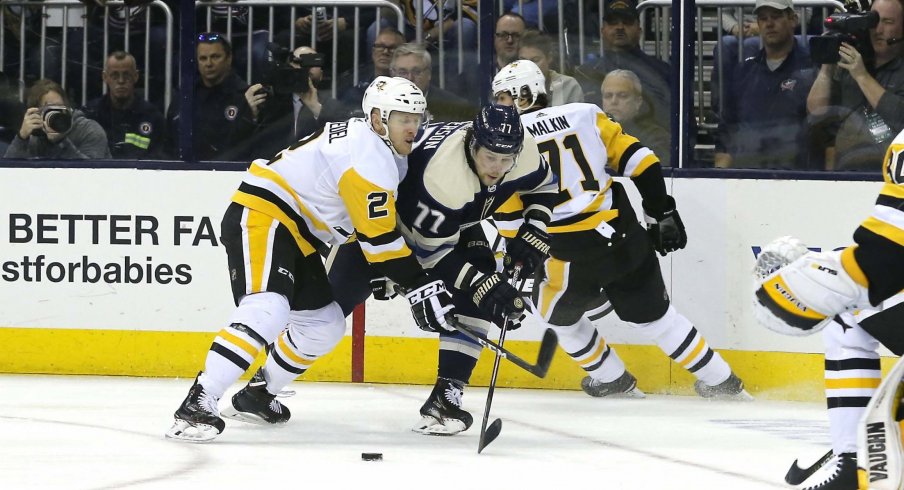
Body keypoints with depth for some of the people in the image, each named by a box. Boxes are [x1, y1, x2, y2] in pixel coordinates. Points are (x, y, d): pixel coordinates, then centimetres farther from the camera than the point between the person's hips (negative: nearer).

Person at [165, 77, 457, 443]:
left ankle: (257, 394, 30)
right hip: (260, 218, -11)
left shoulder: (383, 152, 15)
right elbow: (378, 235, -19)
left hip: (295, 234, 11)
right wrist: (420, 286, -15)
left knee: (324, 324, 15)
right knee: (268, 310, -30)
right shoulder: (369, 155, -18)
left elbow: (371, 223, 26)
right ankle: (197, 405, -36)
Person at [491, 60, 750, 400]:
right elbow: (638, 160, 4)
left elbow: (507, 216, -2)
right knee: (654, 313, 20)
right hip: (626, 238, 4)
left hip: (573, 254, -4)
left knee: (557, 311, 26)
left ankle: (613, 383, 33)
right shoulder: (584, 116, 8)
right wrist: (663, 213, 12)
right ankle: (721, 383, 25)